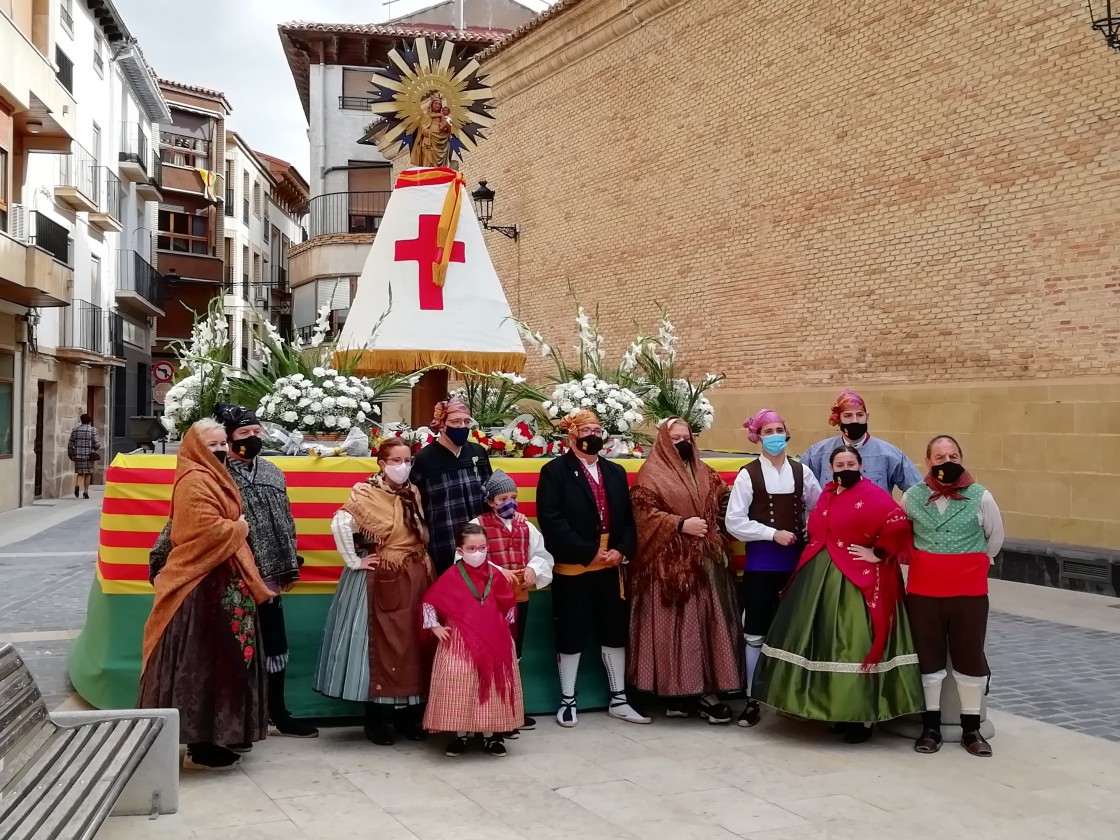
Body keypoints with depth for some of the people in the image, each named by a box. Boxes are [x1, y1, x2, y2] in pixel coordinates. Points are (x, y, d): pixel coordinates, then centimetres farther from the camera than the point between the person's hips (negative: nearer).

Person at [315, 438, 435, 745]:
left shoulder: (413, 494, 10)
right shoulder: (367, 494, -11)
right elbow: (339, 524, -25)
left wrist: (426, 568, 7)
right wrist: (354, 561, -20)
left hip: (414, 580, 6)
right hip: (380, 581, -6)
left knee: (413, 644, 8)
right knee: (380, 645, -1)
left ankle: (410, 715, 19)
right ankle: (377, 720, 9)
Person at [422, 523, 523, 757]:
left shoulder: (495, 575, 2)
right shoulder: (451, 576, -7)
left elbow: (509, 602, 17)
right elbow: (429, 601, 0)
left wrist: (503, 626, 11)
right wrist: (435, 627, -4)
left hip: (494, 642, 3)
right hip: (460, 643, -3)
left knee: (493, 685, 7)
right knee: (460, 686, -1)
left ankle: (490, 734, 20)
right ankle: (460, 734, 14)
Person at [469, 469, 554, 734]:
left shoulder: (525, 526, 9)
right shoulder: (478, 525, -8)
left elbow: (542, 554, 7)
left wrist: (533, 567, -14)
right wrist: (497, 571, -26)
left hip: (520, 597, 6)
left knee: (515, 653, 16)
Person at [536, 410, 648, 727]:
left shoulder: (616, 472, 13)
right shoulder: (555, 471, -5)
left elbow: (628, 517, 10)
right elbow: (551, 520, -14)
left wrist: (622, 550, -8)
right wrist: (589, 552, -17)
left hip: (610, 566, 5)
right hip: (573, 568, -5)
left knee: (615, 631, 9)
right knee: (571, 634, 4)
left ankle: (618, 700, 20)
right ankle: (567, 701, 17)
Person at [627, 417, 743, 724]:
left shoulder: (705, 473, 16)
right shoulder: (651, 474, -2)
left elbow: (723, 506, 21)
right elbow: (644, 514, -12)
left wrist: (715, 533, 3)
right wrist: (680, 524, -20)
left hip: (706, 563, 6)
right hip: (670, 565, -6)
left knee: (708, 623, 3)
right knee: (674, 626, -5)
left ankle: (706, 690, 8)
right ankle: (676, 691, 1)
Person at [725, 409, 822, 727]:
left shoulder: (801, 471, 4)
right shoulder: (748, 474, -6)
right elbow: (734, 522, -9)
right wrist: (773, 534, -12)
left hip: (795, 561, 3)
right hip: (760, 563, -2)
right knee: (756, 634, 2)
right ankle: (752, 700, 11)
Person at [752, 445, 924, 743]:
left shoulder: (873, 495, -10)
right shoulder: (827, 494, 13)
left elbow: (899, 524, -20)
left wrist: (878, 554, -15)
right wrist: (816, 556, 14)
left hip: (858, 582, -8)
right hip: (820, 578, 8)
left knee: (854, 645, -7)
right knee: (825, 643, 11)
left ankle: (861, 716, 1)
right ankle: (828, 706, 21)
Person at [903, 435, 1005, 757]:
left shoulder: (981, 497, -6)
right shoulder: (912, 497, -1)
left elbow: (995, 539, 8)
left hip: (969, 591, -1)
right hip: (923, 590, 1)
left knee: (970, 657, 6)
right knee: (929, 656, 8)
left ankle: (971, 728, 18)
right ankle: (931, 726, 20)